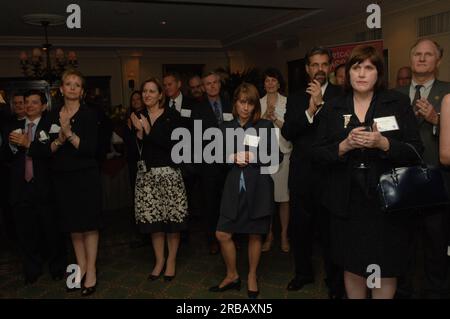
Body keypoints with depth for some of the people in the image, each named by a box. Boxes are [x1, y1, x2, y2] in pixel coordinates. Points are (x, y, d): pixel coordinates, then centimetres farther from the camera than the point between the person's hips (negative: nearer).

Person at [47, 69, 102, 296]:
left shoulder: (89, 114, -6)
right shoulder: (53, 116, 7)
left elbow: (91, 148, -14)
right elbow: (48, 149, 4)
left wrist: (70, 134, -23)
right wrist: (59, 139, -15)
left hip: (86, 176, -4)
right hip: (62, 177, 4)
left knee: (89, 225, 2)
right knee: (73, 226, 12)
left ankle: (91, 271, 13)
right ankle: (81, 267, 26)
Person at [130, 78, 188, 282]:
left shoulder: (172, 116, -1)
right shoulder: (137, 117, 10)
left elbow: (173, 144, -12)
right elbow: (133, 149, 8)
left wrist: (149, 131, -10)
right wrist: (139, 133, -10)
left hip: (169, 172, -3)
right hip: (146, 173, 3)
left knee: (172, 218, 0)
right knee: (153, 219, 6)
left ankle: (171, 260, 17)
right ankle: (159, 260, 22)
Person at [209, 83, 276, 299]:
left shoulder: (265, 126, -1)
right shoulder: (227, 128, 9)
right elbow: (220, 157, 10)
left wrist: (252, 156, -15)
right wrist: (232, 158, -10)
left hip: (258, 187, -2)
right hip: (234, 186, 3)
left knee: (255, 234, 9)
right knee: (222, 234, 1)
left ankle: (252, 277, 30)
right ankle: (232, 275, 24)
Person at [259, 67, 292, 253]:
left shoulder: (287, 102, 3)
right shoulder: (258, 103, 10)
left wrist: (274, 119, -12)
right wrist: (265, 115, -9)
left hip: (283, 152, -2)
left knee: (283, 196, 1)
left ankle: (284, 236, 13)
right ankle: (269, 235, 17)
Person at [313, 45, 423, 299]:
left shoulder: (398, 102, 1)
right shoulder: (333, 108, 7)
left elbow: (416, 150, -3)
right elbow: (318, 154, 3)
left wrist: (384, 143, -19)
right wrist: (344, 146, -15)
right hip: (348, 202, 2)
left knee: (386, 270, 8)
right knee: (352, 267, 11)